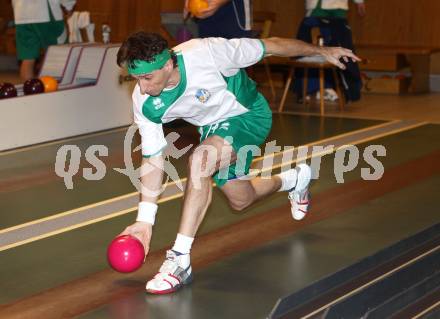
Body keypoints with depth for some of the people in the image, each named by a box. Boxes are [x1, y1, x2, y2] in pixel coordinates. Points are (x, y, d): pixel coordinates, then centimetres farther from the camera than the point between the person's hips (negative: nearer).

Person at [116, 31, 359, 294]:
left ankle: (180, 260, -27)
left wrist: (323, 51, -10)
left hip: (249, 115, -6)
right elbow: (153, 158, -11)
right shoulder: (145, 103, -23)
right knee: (240, 200, 18)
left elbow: (270, 46, -23)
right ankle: (293, 180, 51)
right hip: (213, 126, 6)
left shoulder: (205, 53, -37)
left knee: (199, 161, -32)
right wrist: (145, 220, -15)